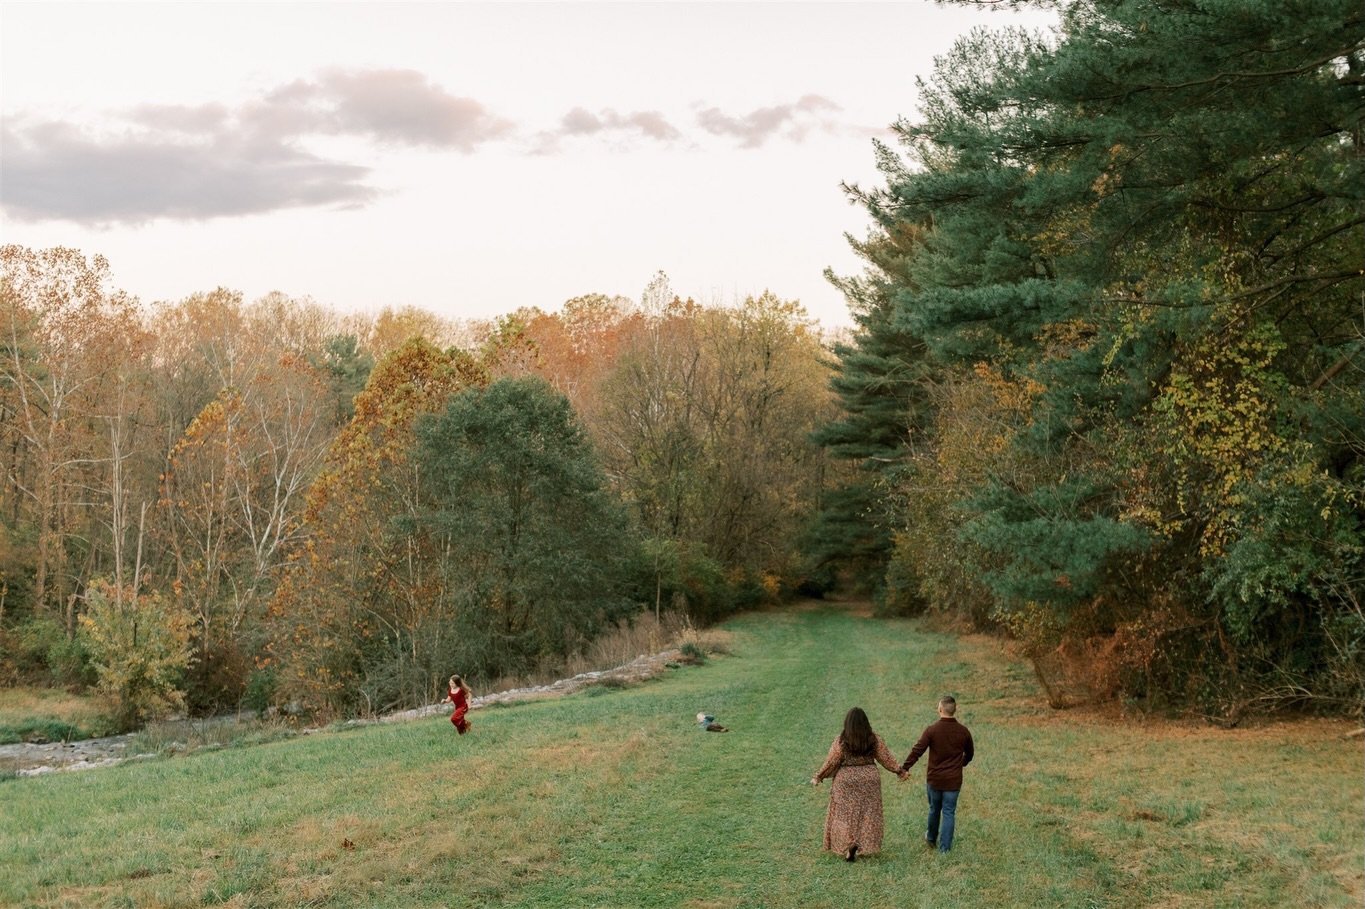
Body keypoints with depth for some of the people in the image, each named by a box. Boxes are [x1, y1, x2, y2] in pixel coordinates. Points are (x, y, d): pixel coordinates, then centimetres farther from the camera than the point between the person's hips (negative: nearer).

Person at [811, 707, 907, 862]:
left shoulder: (841, 740, -11)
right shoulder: (874, 739, -3)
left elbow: (831, 762, -8)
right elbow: (886, 758, 4)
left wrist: (818, 777, 3)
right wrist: (899, 771, 17)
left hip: (846, 781, -2)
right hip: (869, 780, 2)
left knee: (845, 815, 5)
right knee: (868, 814, 12)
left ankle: (849, 845, -10)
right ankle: (866, 847, 14)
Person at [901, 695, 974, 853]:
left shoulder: (931, 730, -14)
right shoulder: (963, 731, -4)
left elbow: (917, 750, -14)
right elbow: (970, 753, 11)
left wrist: (905, 767, -4)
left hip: (934, 779, 0)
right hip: (953, 780, 0)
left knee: (934, 809, 19)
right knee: (949, 812, 6)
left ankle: (931, 838, 38)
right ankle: (944, 846, 5)